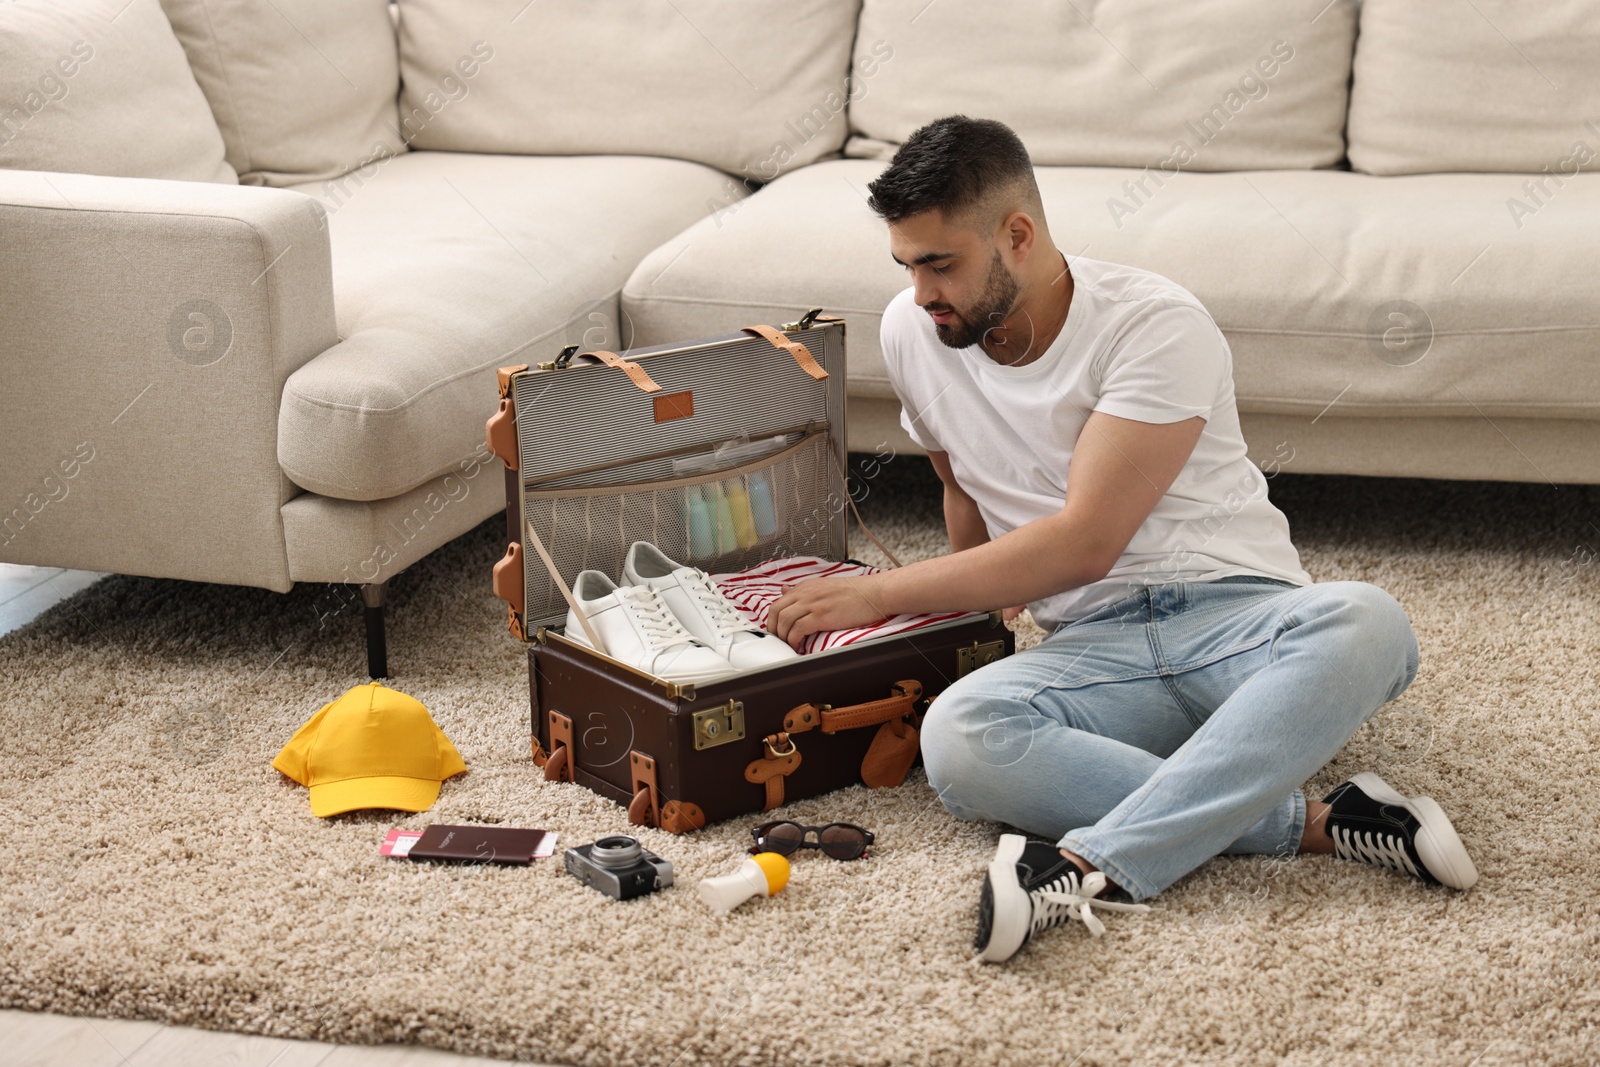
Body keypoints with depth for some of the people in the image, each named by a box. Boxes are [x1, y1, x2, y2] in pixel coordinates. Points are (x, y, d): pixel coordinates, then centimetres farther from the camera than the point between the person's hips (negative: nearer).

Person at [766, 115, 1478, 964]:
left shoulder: (1156, 325, -12)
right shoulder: (912, 332, 7)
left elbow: (1084, 542, -18)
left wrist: (878, 594, -15)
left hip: (1237, 611, -3)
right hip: (1094, 642, 3)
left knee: (1363, 622, -38)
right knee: (957, 739, -32)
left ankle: (1092, 863, -44)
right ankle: (1312, 821, -30)